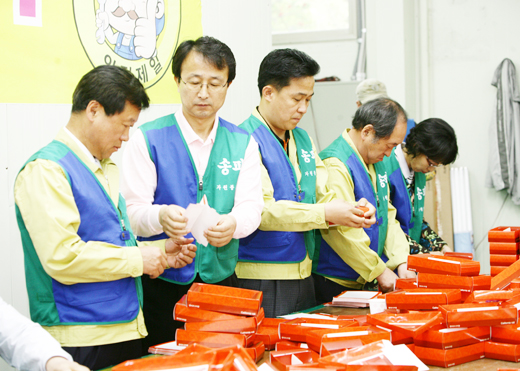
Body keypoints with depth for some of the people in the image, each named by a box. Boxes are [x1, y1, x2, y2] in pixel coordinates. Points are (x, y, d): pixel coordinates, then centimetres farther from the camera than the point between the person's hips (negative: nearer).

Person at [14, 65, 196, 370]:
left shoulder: (107, 169, 16)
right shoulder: (45, 170, -13)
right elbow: (62, 257, -23)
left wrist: (161, 255, 9)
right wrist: (138, 260, -14)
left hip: (126, 330, 9)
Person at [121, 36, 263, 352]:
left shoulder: (242, 143, 8)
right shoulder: (147, 139, -2)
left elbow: (251, 208, -1)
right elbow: (132, 211, -9)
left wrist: (232, 223, -25)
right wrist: (161, 216, -31)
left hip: (221, 280, 3)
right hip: (161, 285, -2)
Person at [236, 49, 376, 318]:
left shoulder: (302, 139, 15)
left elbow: (323, 193, 15)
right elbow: (260, 210, -21)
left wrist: (353, 209, -7)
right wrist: (326, 214, -24)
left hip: (303, 275, 8)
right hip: (261, 278, -8)